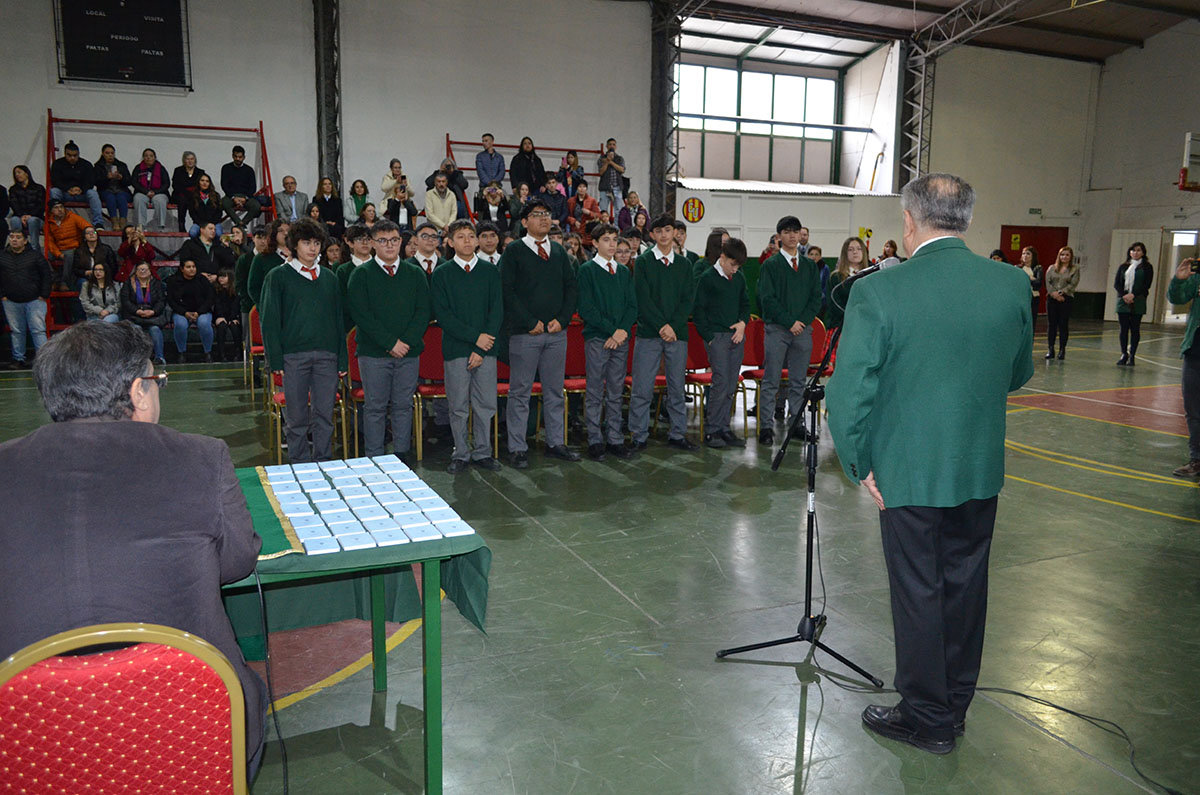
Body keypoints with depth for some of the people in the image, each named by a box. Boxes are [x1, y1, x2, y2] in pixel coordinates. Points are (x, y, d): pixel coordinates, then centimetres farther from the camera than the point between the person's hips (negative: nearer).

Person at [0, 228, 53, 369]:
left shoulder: (35, 255, 1)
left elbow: (47, 276, 2)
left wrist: (44, 295, -4)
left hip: (34, 300, -3)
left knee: (38, 330, -6)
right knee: (16, 331, 9)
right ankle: (18, 359, 17)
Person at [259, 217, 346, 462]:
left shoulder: (329, 278, 14)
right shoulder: (278, 277, 3)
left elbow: (338, 319, 15)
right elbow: (270, 320, 0)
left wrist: (342, 359, 9)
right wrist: (275, 359, -7)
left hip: (327, 355, 3)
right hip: (294, 355, -2)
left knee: (325, 414, 5)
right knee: (298, 416, 4)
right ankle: (300, 466, 16)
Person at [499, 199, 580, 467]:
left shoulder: (559, 252, 14)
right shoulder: (514, 252, -1)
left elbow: (572, 288, 11)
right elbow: (507, 291, -8)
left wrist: (562, 319, -3)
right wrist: (531, 322, -13)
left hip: (556, 332, 5)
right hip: (524, 334, -4)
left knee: (554, 391, 10)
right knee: (520, 392, 1)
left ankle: (556, 443, 19)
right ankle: (518, 448, 8)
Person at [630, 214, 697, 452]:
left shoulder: (684, 264, 11)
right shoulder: (643, 262, 2)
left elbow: (688, 299, 5)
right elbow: (643, 299, -6)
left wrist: (673, 325, -9)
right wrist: (661, 326, -14)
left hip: (678, 333, 3)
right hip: (649, 334, -3)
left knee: (677, 387, 8)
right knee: (642, 388, -3)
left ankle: (678, 434, 18)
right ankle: (639, 436, 6)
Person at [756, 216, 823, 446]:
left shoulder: (810, 266, 13)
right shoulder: (770, 265, 0)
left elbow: (817, 297, 10)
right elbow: (767, 299, -6)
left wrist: (803, 320, -6)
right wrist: (789, 322, -12)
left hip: (803, 329, 4)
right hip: (776, 329, -4)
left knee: (798, 382, 7)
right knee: (771, 381, -2)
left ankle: (795, 423, 15)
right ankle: (766, 426, 2)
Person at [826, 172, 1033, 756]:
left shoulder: (878, 292, -19)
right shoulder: (1012, 285, -5)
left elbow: (847, 395, -18)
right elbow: (1019, 375, 8)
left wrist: (860, 465, -5)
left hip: (909, 472, -4)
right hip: (982, 470, 5)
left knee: (919, 593, 10)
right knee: (964, 586, 19)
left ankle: (928, 718, 26)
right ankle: (955, 703, 37)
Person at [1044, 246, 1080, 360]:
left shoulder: (1074, 269, 7)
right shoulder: (1052, 268, 13)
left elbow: (1073, 284, -4)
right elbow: (1047, 282, 2)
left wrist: (1061, 292, -15)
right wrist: (1053, 293, -14)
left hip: (1066, 299, -2)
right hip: (1051, 298, 2)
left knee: (1063, 325, -2)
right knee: (1051, 324, 2)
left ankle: (1062, 350, 3)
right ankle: (1051, 350, 8)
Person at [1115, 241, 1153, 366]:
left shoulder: (1147, 267, 4)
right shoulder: (1123, 266, 12)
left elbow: (1146, 285, -4)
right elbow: (1116, 283, 5)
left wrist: (1133, 295, -16)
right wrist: (1124, 295, -11)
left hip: (1138, 302, -3)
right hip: (1123, 301, 3)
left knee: (1135, 329, -1)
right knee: (1124, 328, 3)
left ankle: (1132, 356, 3)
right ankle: (1124, 354, 10)